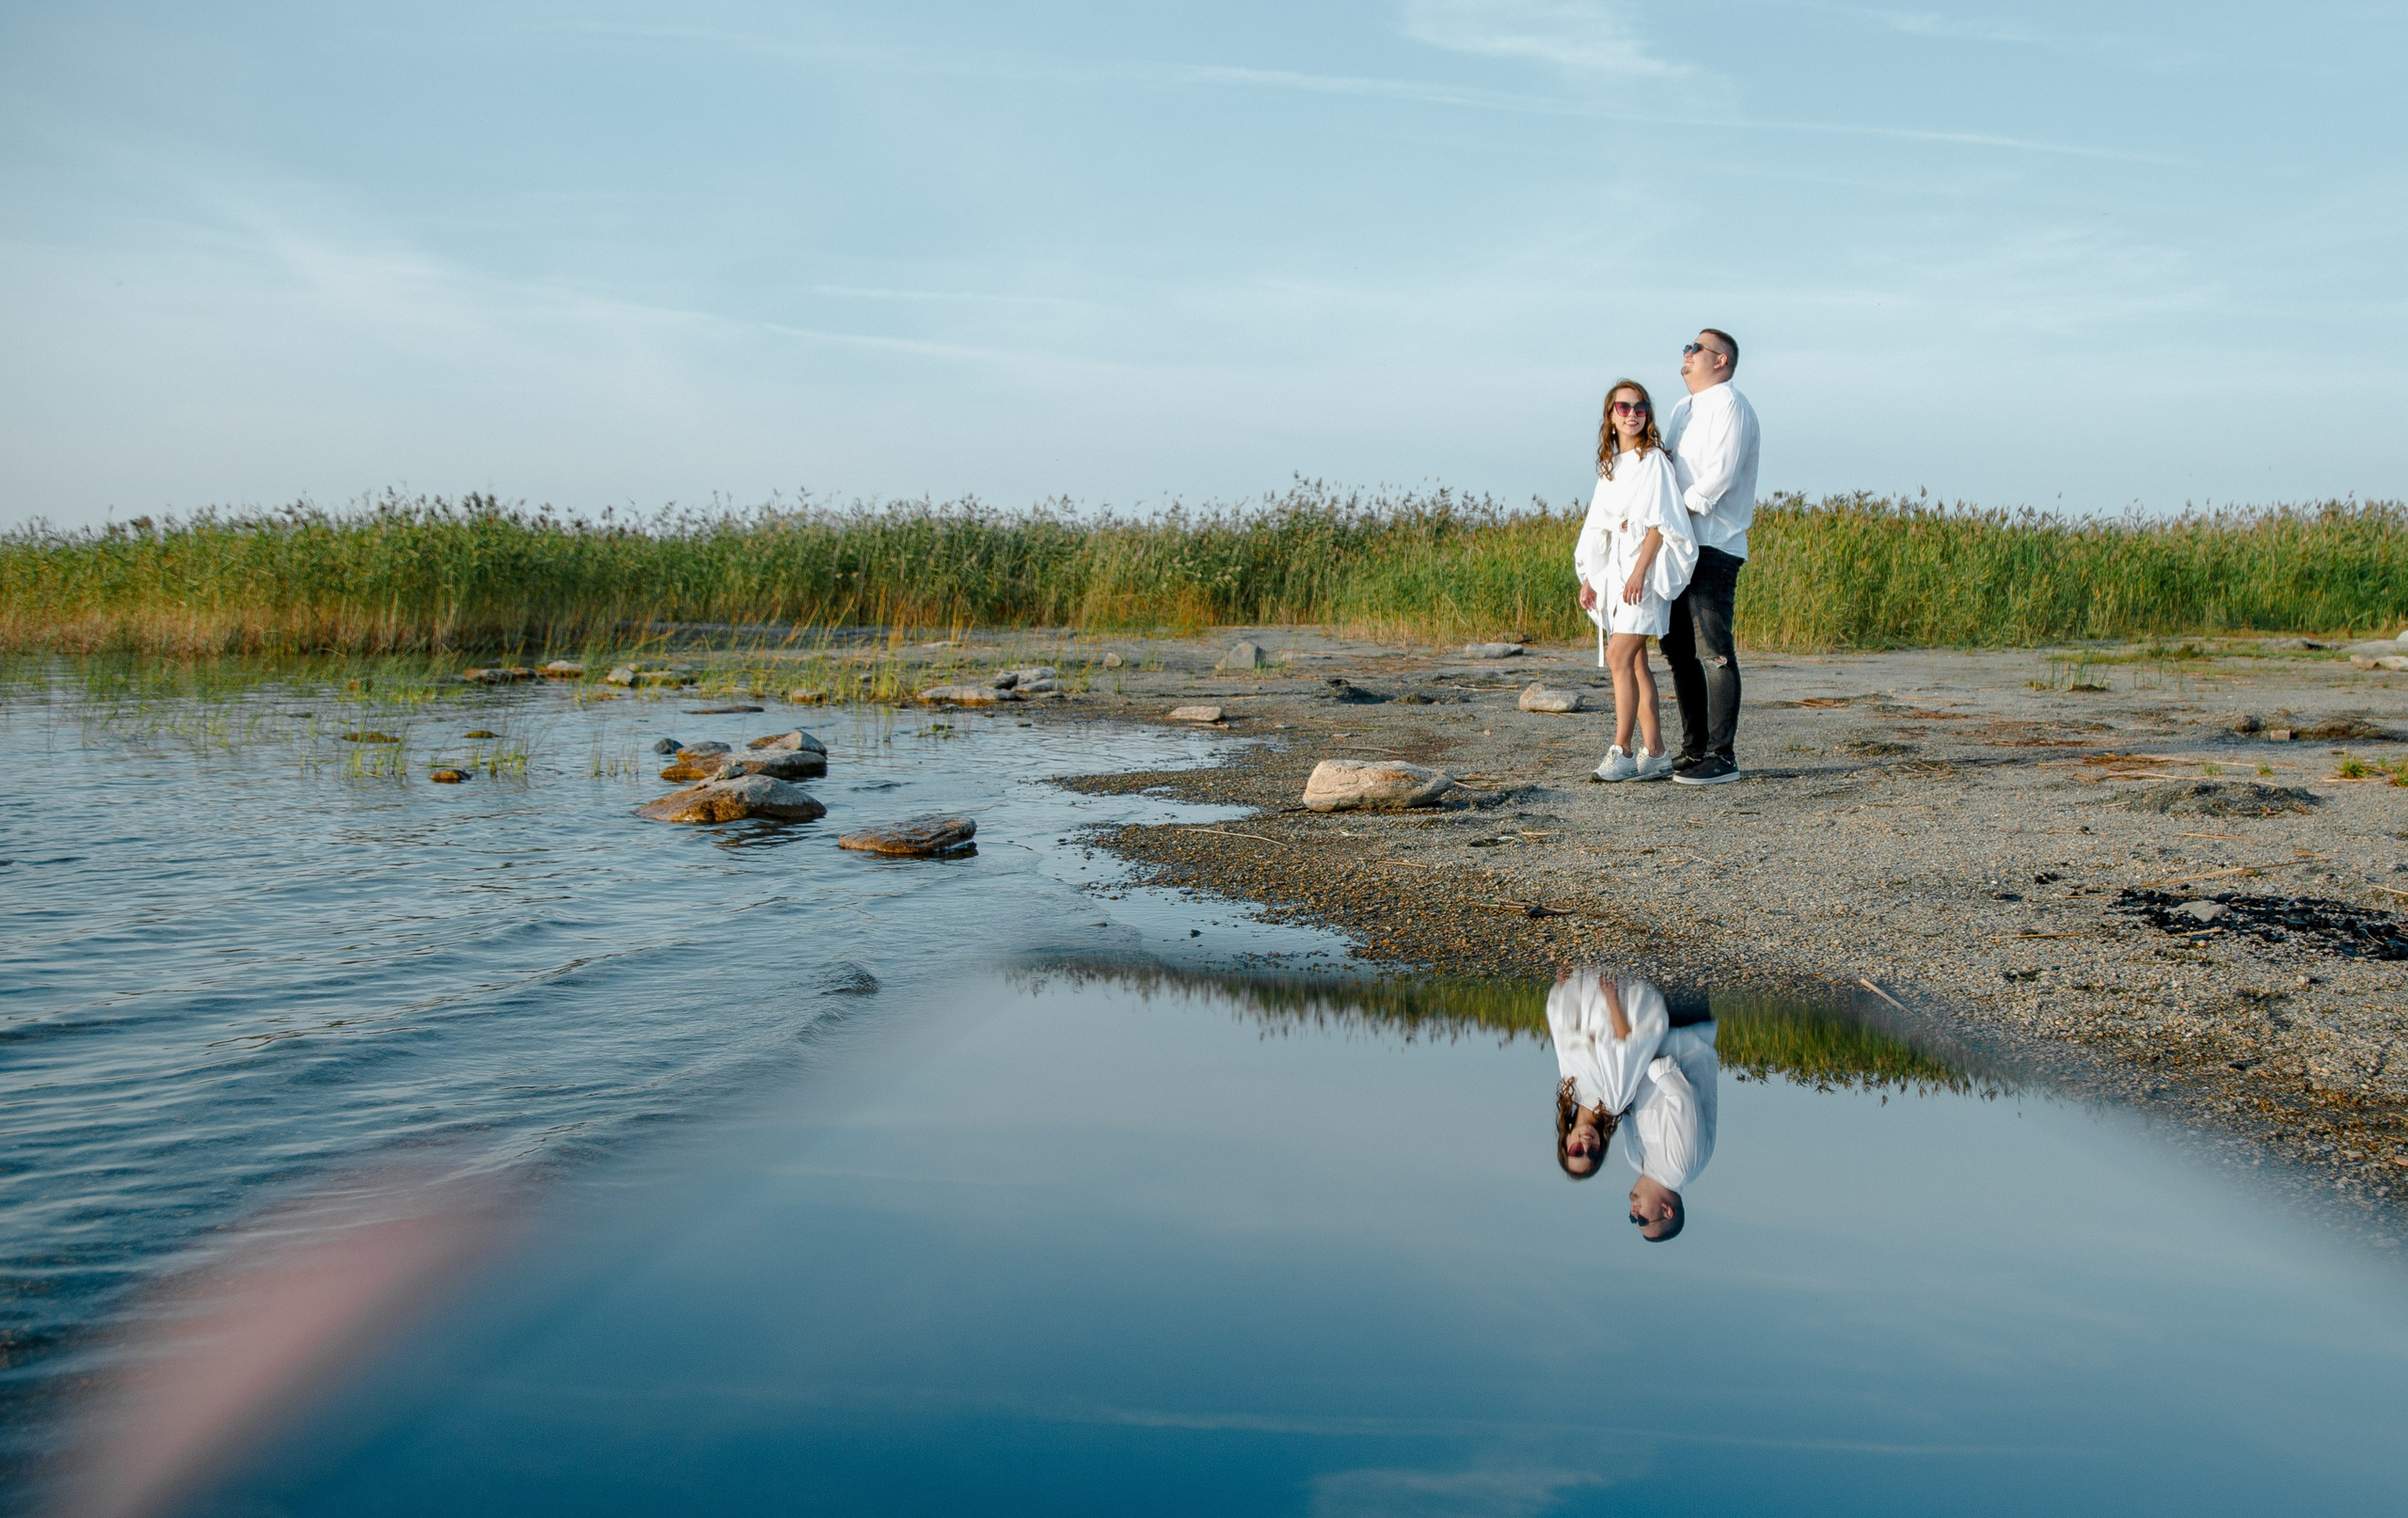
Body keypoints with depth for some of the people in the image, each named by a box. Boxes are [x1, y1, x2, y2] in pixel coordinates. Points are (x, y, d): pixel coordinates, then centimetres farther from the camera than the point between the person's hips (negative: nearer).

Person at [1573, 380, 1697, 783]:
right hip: (1614, 570, 7)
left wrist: (1640, 570, -22)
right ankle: (1655, 753, 10)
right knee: (1635, 661, 6)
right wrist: (1589, 579, 13)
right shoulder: (1611, 464, 16)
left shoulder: (1653, 459, -6)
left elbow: (1659, 523, -13)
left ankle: (1621, 751, -14)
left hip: (1645, 569, -7)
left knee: (1621, 657, -15)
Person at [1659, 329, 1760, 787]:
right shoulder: (1682, 409, 21)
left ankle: (1722, 756, -6)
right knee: (1679, 649, 10)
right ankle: (1693, 749, 17)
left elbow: (1721, 475, -17)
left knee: (1714, 652, -9)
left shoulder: (1729, 405, -6)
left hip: (1712, 547, -9)